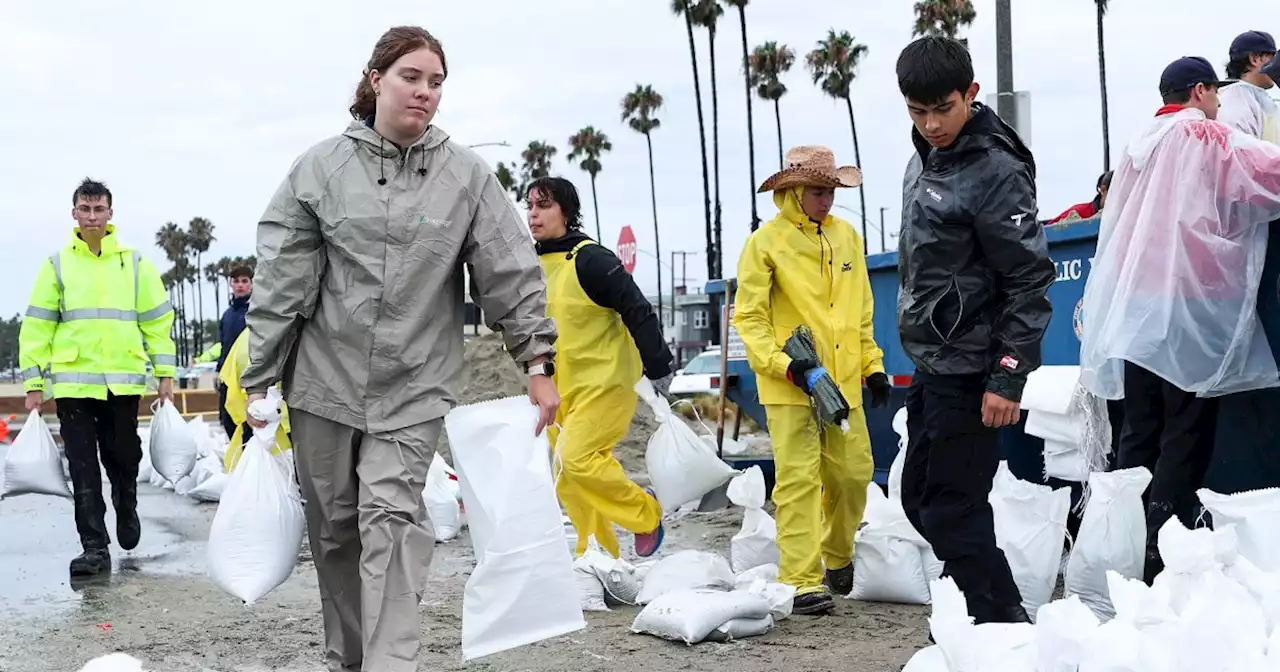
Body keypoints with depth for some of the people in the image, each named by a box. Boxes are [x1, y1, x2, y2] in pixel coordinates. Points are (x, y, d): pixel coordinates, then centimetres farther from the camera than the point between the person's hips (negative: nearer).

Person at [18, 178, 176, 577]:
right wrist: (33, 383, 0)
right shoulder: (58, 265, 5)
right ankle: (95, 547, 3)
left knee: (123, 458, 10)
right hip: (72, 381, 0)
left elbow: (158, 320, 7)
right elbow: (37, 326, 4)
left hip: (123, 380, 0)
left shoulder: (134, 263, 6)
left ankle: (126, 508, 40)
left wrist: (165, 373, 2)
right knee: (83, 468, -1)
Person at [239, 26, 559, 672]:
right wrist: (260, 380, 0)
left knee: (391, 517, -12)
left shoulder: (466, 174, 0)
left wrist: (538, 363, -3)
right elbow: (279, 283, 0)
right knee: (334, 525, 10)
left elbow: (512, 273, 1)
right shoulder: (320, 167, -1)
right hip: (324, 381, 1)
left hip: (414, 388, -1)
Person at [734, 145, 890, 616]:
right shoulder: (766, 242, -5)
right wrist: (784, 365, -17)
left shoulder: (847, 237, 12)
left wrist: (872, 365, 14)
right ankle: (802, 581, -2)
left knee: (853, 474, 9)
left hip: (842, 382, 5)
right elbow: (749, 318, -6)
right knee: (798, 480, -7)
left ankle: (838, 559, 32)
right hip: (790, 385, -5)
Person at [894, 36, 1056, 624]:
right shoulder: (925, 157, 10)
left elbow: (1030, 280, -18)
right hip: (930, 365, 10)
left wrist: (1007, 379, -21)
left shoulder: (995, 172, -17)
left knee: (951, 510, -7)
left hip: (968, 372, -10)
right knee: (920, 498, 15)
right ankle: (1007, 614, 26)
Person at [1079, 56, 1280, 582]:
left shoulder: (1140, 145, 17)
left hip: (1134, 311, 6)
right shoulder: (1208, 139, -3)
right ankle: (1163, 561, -9)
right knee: (1185, 439, -4)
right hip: (1190, 308, -6)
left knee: (1139, 435, 9)